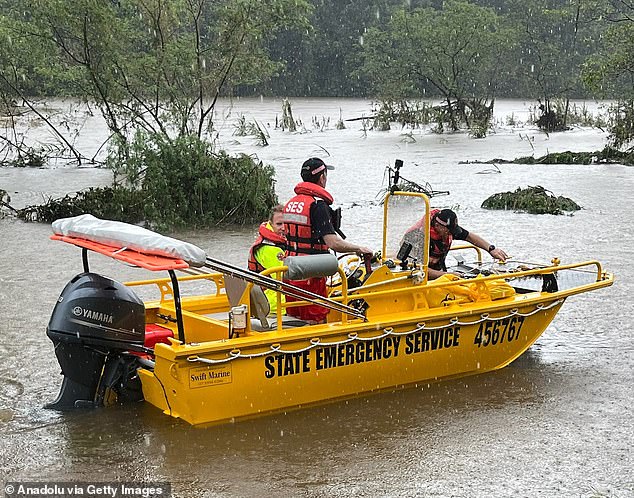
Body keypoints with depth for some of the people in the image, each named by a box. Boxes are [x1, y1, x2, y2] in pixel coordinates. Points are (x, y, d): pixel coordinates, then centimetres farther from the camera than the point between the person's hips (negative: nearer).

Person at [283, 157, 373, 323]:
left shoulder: (290, 203, 10)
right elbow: (333, 243, -23)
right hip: (311, 276, -8)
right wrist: (360, 249, -9)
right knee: (316, 322, -2)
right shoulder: (318, 205, -15)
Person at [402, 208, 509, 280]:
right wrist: (448, 275, -34)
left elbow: (469, 236, 5)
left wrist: (491, 249, -4)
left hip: (439, 270, 7)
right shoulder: (421, 238, -30)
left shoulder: (449, 228, -10)